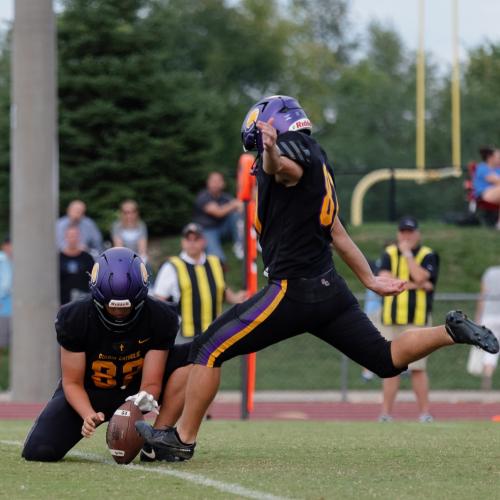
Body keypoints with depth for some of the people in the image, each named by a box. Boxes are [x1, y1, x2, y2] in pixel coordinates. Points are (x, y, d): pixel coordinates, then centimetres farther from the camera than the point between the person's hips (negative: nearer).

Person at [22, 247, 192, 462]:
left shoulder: (160, 317, -21)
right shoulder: (74, 317, -22)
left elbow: (151, 383, -18)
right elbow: (73, 382, -15)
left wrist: (145, 398, -43)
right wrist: (88, 415, -36)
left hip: (134, 391, 1)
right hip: (88, 394, -1)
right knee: (39, 451, -23)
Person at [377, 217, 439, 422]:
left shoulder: (427, 255, 3)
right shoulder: (389, 254, 10)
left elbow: (420, 276, -16)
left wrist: (407, 253, -7)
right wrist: (414, 285, -10)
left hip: (417, 320, -3)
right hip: (391, 319, 3)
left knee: (417, 368, -7)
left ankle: (425, 413, -4)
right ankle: (386, 413, 4)